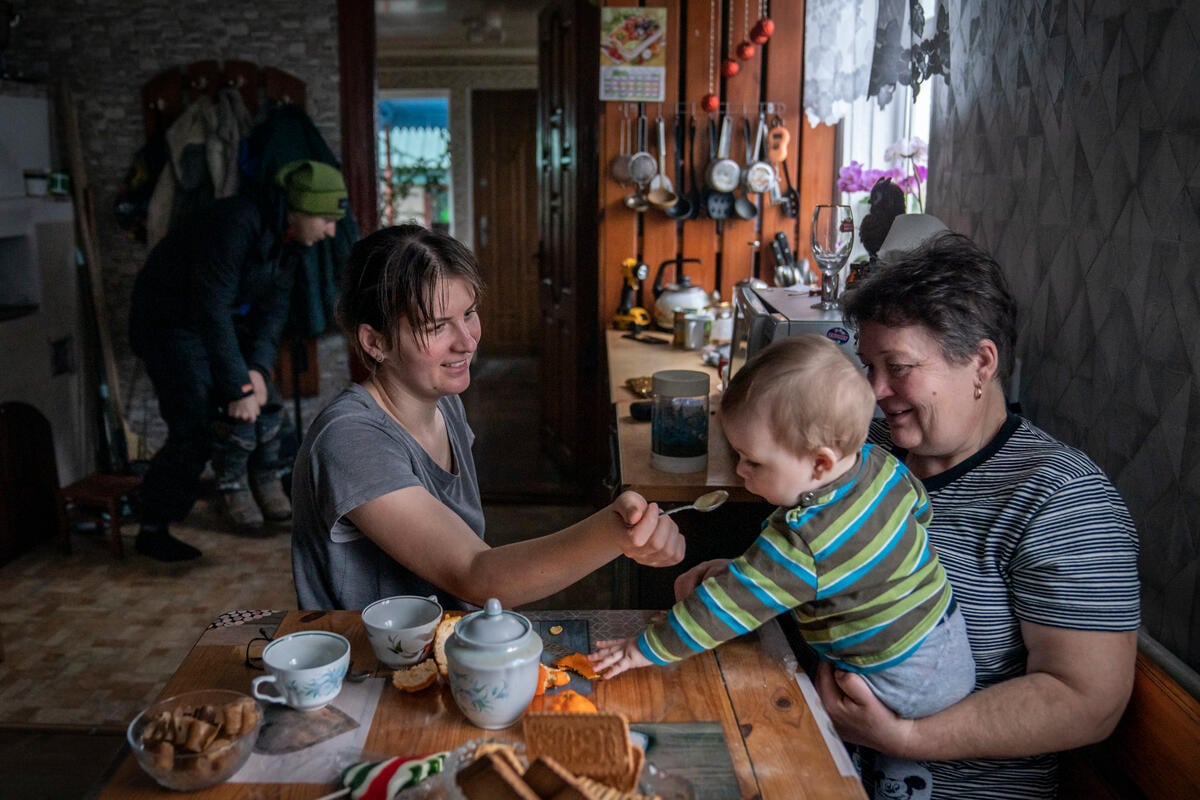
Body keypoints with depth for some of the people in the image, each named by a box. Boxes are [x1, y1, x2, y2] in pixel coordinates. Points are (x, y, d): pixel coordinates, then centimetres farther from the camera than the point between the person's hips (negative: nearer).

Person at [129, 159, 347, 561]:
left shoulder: (283, 235, -3)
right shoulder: (236, 225, -30)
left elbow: (275, 306, 0)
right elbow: (213, 310, -32)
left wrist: (258, 368, -13)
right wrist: (239, 386, -30)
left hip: (219, 319, 8)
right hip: (169, 321, -8)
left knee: (265, 401, -1)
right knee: (194, 431, -14)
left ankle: (264, 483, 16)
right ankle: (152, 530, -1)